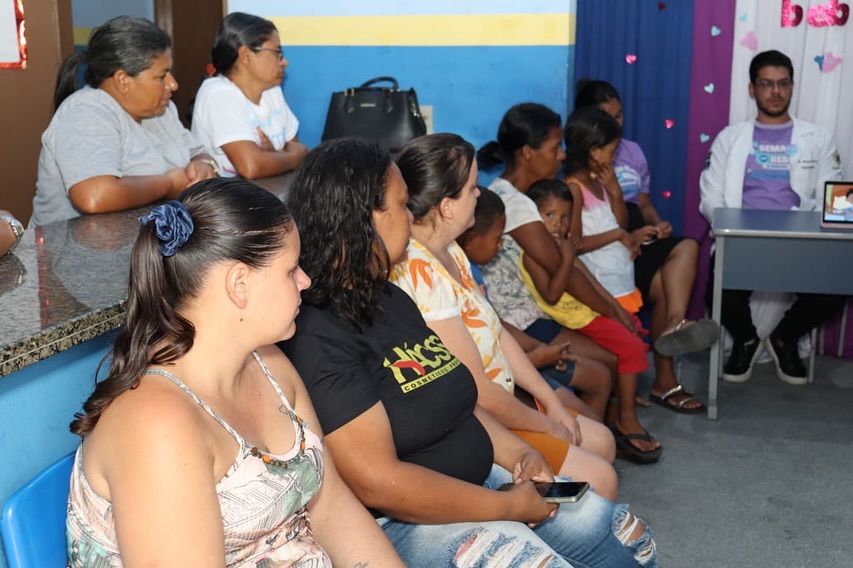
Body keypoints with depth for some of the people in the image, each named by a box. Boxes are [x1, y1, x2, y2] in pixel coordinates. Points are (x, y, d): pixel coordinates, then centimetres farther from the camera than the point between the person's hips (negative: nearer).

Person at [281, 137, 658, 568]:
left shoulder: (391, 298, 9)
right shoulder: (318, 338, -22)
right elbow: (377, 484, -26)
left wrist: (517, 453, 1)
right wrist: (510, 507, -19)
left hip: (479, 480, 9)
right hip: (402, 518, -9)